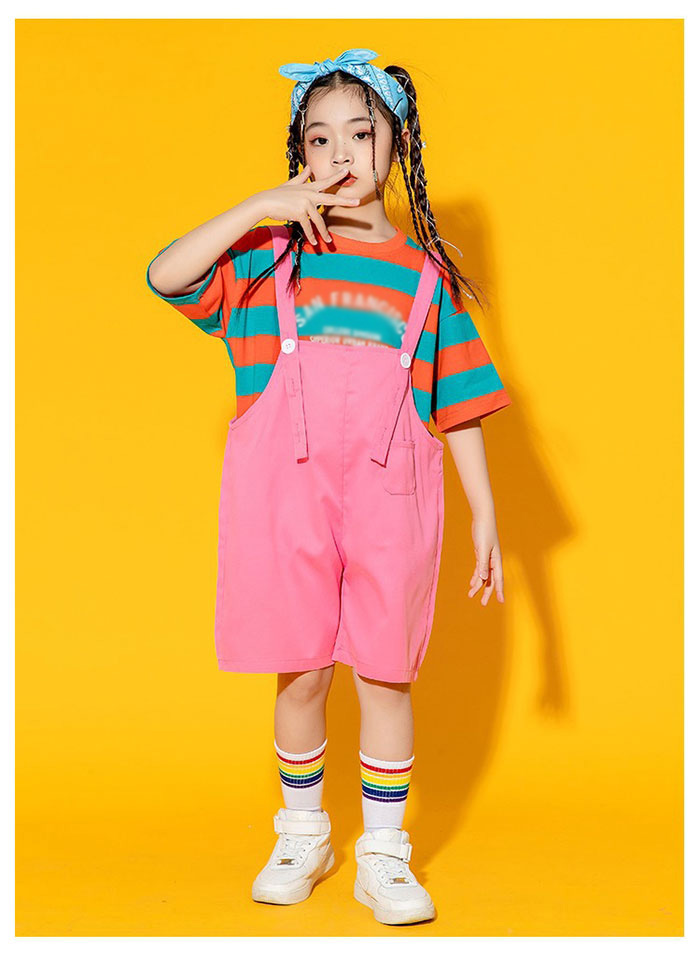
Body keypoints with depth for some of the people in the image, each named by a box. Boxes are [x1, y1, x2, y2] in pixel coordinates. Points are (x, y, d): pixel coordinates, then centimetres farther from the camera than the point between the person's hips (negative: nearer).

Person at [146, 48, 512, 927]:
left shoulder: (424, 273, 11)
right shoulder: (269, 255, 9)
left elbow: (459, 406, 10)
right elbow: (164, 276, -8)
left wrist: (485, 515, 6)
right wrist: (261, 208, -11)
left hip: (390, 490, 0)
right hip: (288, 485, 0)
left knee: (385, 672, 5)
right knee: (300, 672, 7)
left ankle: (383, 855, 19)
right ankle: (302, 835, 29)